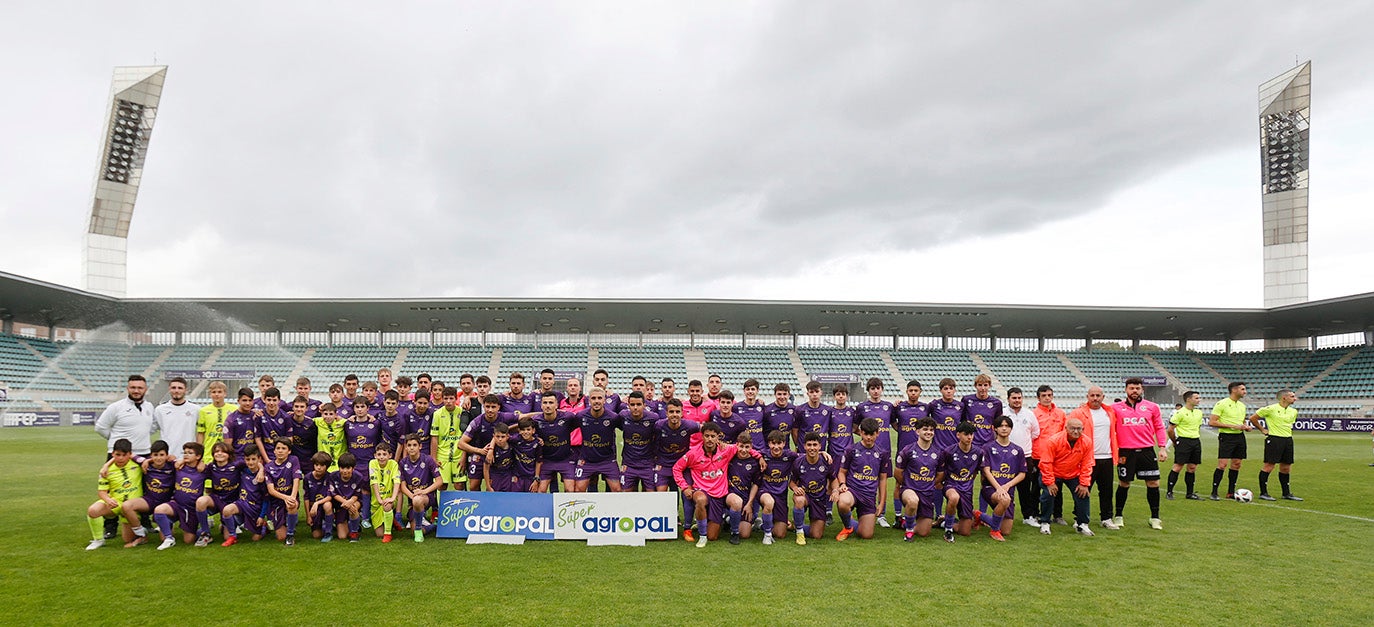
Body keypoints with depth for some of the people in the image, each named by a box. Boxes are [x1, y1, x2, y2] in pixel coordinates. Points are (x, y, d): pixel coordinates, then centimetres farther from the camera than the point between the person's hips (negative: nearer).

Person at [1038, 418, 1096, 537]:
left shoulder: (1087, 442, -15)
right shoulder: (1053, 440, -25)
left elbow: (1087, 464, -7)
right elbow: (1046, 463, -21)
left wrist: (1084, 484, -9)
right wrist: (1050, 482, -20)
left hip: (1074, 475, 3)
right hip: (1053, 474, -3)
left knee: (1083, 494, -9)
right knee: (1048, 494, -16)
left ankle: (1082, 524, 9)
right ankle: (1044, 523, 1)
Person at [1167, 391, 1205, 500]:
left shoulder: (1199, 413, 12)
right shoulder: (1180, 413, -10)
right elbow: (1170, 429, -8)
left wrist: (1197, 438, 17)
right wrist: (1175, 442, 0)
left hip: (1196, 441, 7)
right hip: (1184, 441, -7)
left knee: (1192, 468, 8)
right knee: (1178, 466, -7)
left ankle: (1190, 493, 16)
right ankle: (1169, 492, -2)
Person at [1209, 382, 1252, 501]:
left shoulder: (1242, 406, 15)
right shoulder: (1221, 404, -9)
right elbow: (1211, 422, -15)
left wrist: (1247, 427, 5)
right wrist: (1232, 426, -18)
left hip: (1240, 437, 7)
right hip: (1226, 437, -7)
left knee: (1236, 464, 8)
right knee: (1222, 464, -11)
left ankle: (1231, 492, 16)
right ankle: (1214, 493, -4)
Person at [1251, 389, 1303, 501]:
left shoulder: (1293, 411, 11)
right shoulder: (1270, 409, -10)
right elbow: (1253, 418, -3)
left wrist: (1288, 430, 15)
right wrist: (1262, 430, 0)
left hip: (1288, 440, 7)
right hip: (1274, 439, -7)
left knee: (1286, 468, 11)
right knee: (1269, 466, -6)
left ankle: (1286, 493, 21)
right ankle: (1263, 493, -1)